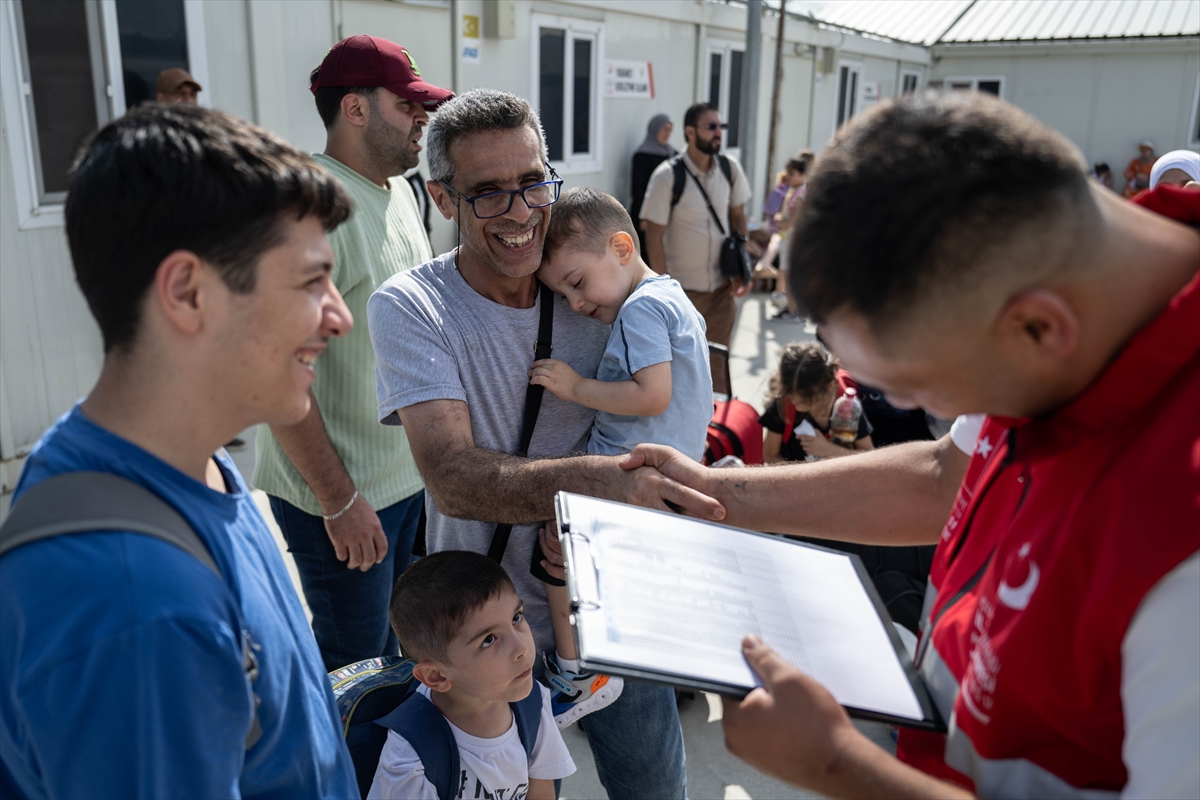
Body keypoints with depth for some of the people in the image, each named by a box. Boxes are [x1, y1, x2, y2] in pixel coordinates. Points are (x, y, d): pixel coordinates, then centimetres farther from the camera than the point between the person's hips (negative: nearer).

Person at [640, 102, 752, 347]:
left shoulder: (730, 168, -1)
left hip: (722, 286, 4)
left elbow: (737, 216, 11)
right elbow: (654, 237, -12)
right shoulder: (667, 176, -14)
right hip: (683, 289, -4)